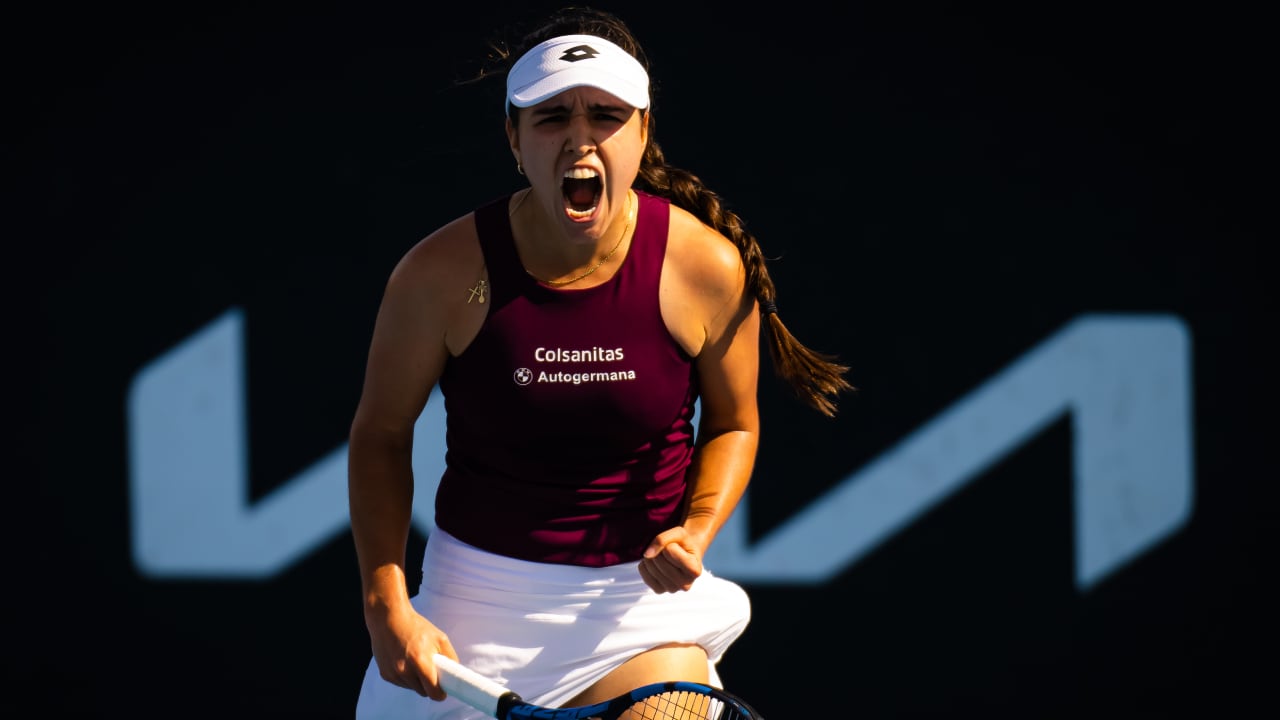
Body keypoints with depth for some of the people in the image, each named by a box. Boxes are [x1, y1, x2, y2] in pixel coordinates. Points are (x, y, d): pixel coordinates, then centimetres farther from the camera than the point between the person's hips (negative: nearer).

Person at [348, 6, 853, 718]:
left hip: (643, 593, 0)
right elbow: (382, 433, -1)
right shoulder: (443, 273, -13)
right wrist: (388, 608, -9)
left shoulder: (709, 266, -11)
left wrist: (696, 531, -13)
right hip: (480, 592, 0)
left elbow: (733, 424, 6)